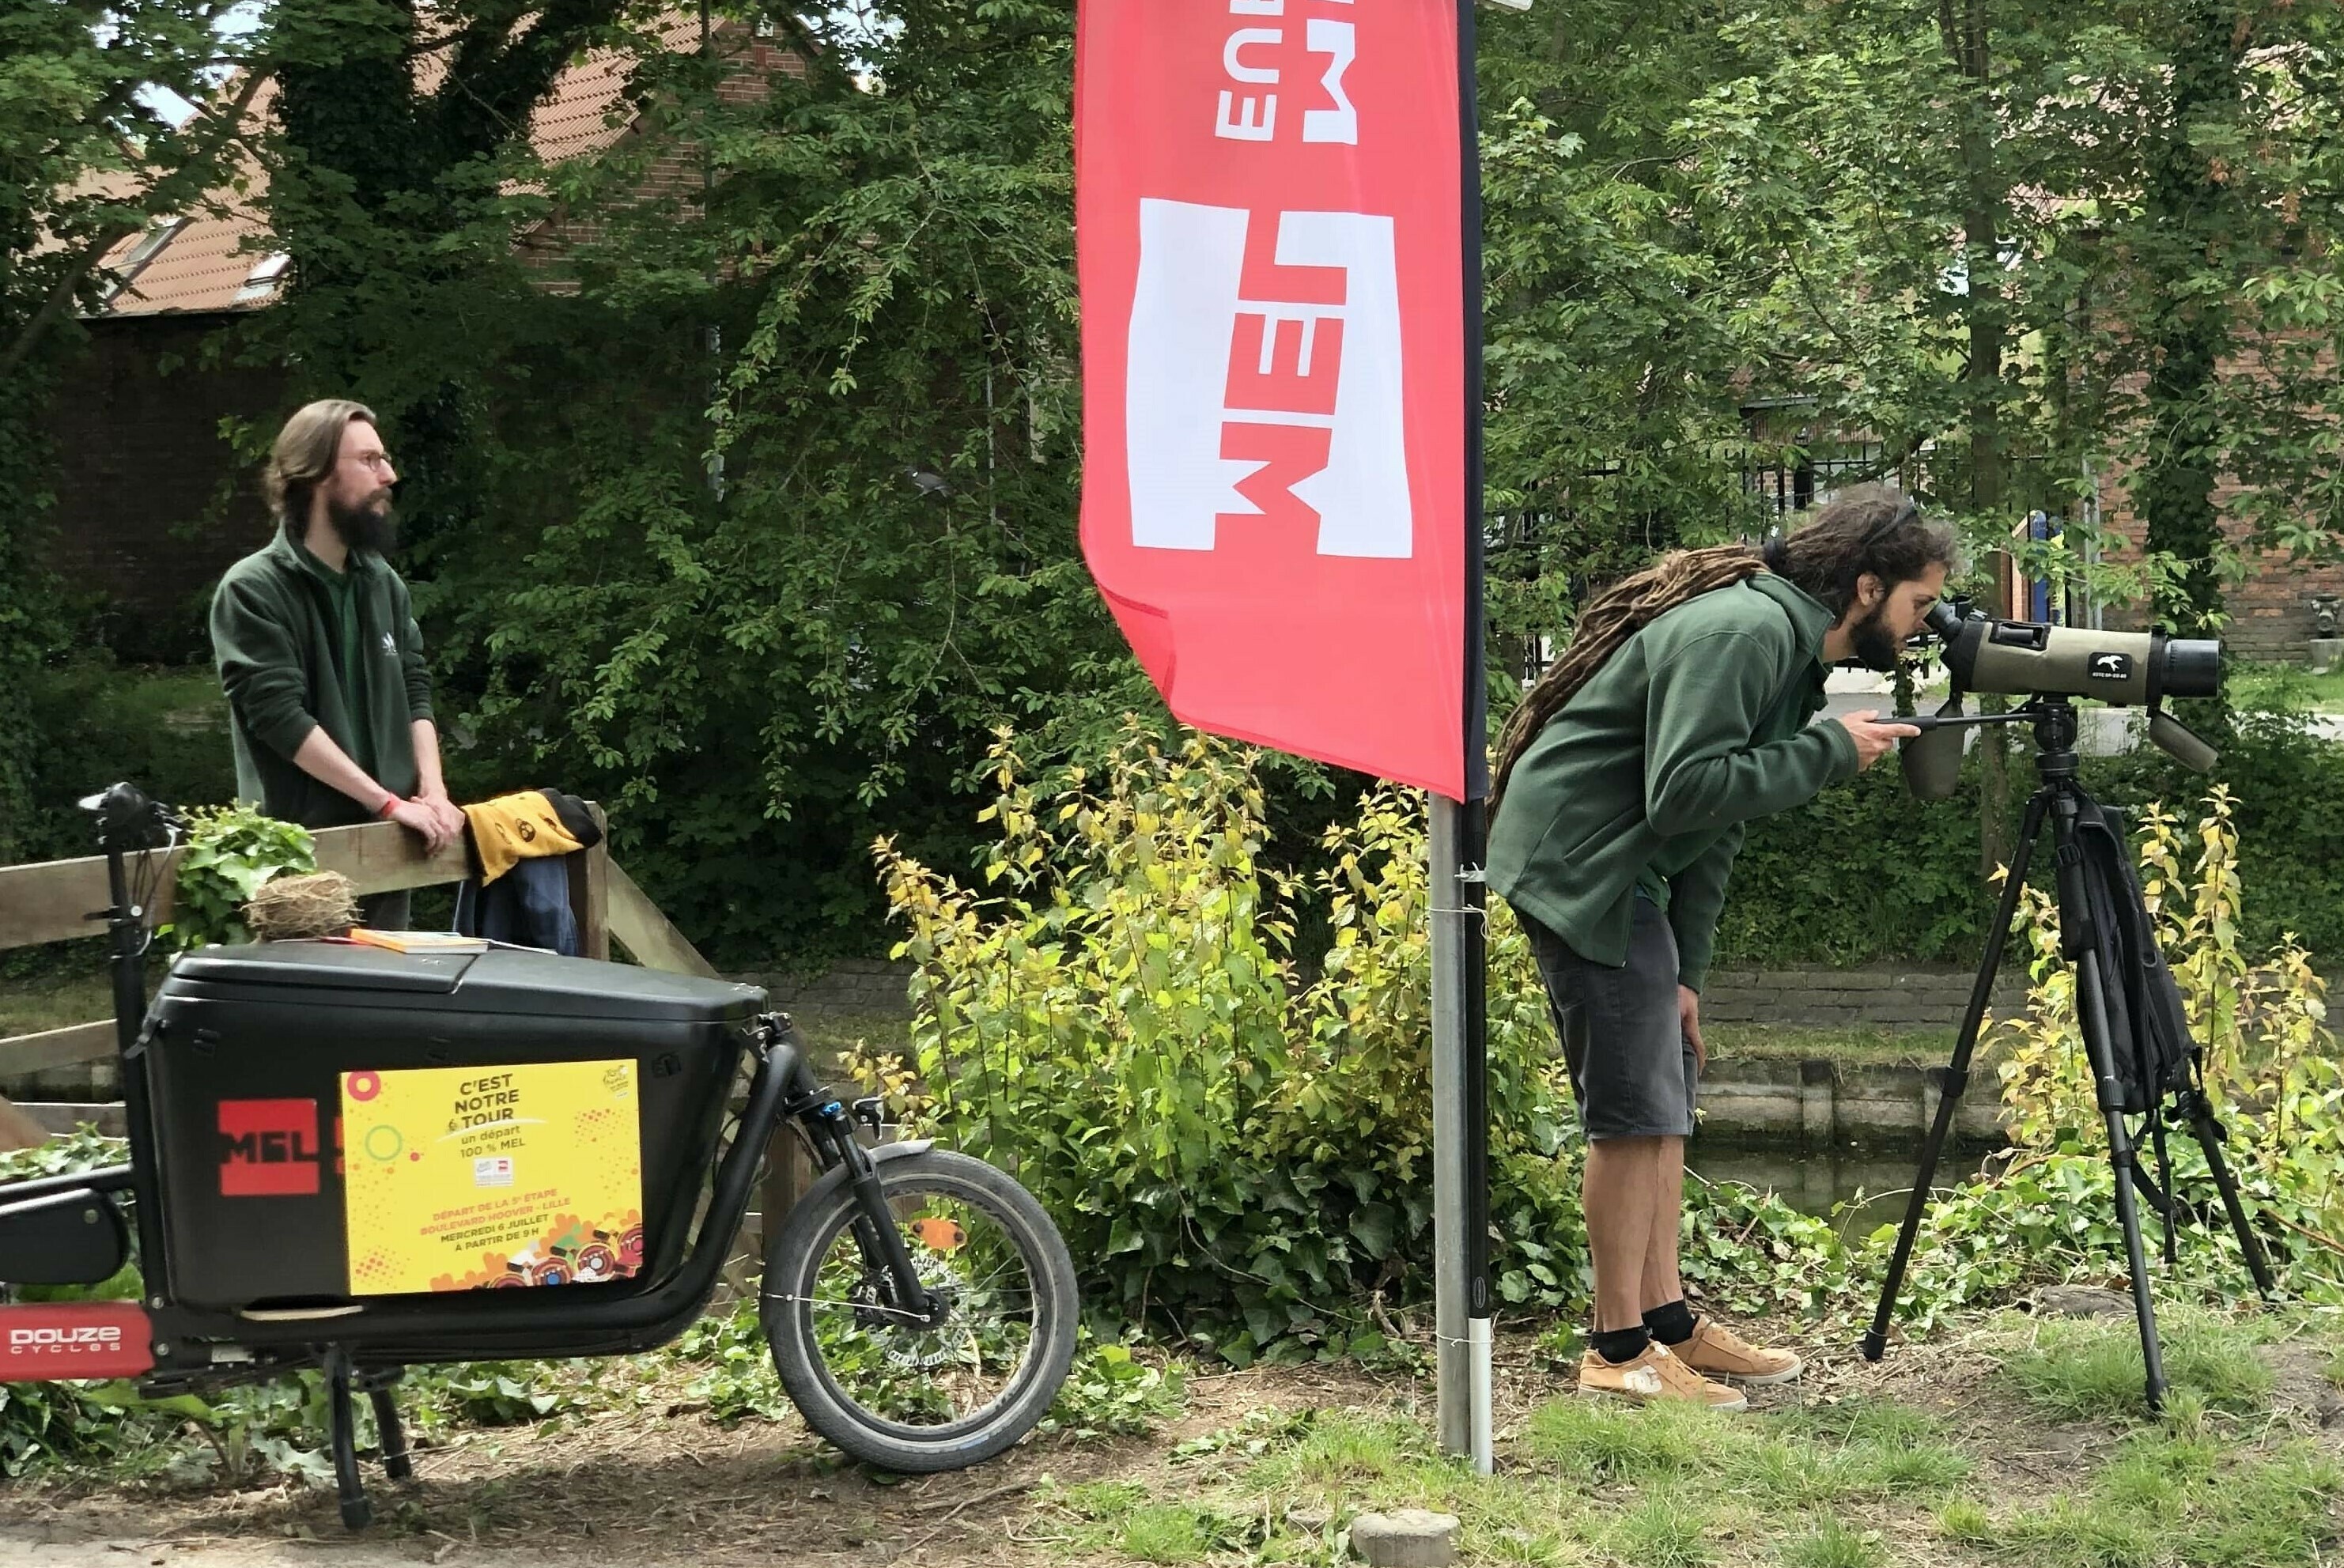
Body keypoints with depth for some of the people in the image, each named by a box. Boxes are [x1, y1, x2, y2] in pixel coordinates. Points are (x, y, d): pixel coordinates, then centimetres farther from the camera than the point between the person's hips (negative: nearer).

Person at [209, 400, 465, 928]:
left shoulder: (383, 581, 11)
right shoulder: (253, 590, -10)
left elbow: (415, 692, 12)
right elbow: (282, 717, -17)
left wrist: (432, 790, -6)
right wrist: (388, 802, -18)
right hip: (298, 846, -6)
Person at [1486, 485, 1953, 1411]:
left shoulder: (1794, 651, 14)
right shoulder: (1744, 631, -19)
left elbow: (1721, 817, 16)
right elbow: (1686, 791, -28)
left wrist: (1686, 973, 12)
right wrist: (1830, 752, -19)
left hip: (1630, 880, 11)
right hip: (1580, 867, -11)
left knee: (1666, 1101, 14)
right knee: (1637, 1110, -7)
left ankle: (1668, 1321, 22)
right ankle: (1620, 1351, 1)